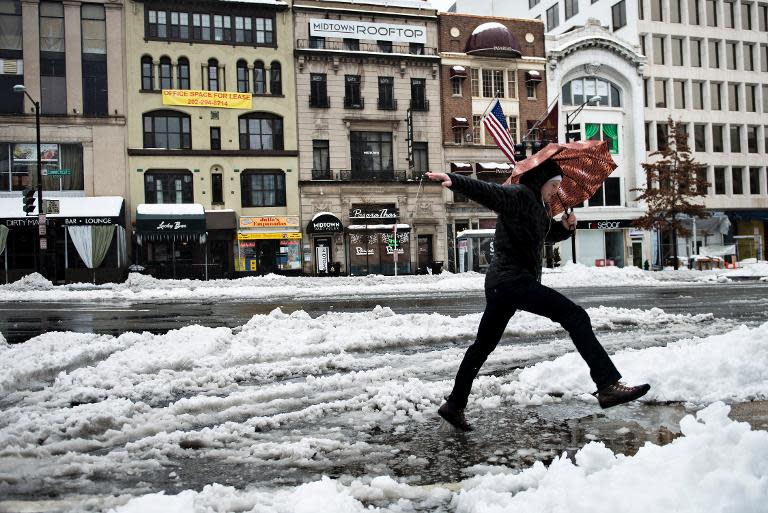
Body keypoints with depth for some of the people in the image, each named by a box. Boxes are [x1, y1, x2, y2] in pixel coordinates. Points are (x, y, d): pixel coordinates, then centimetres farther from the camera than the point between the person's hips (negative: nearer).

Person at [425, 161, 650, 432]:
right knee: (575, 317, -13)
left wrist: (565, 226, 10)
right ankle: (608, 385, -19)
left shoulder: (537, 206, 21)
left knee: (483, 345, 16)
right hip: (514, 280, -11)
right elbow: (485, 191, -23)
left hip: (499, 282, 11)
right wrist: (454, 180, -40)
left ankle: (454, 405, 24)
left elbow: (549, 234, 32)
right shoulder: (519, 195, -9)